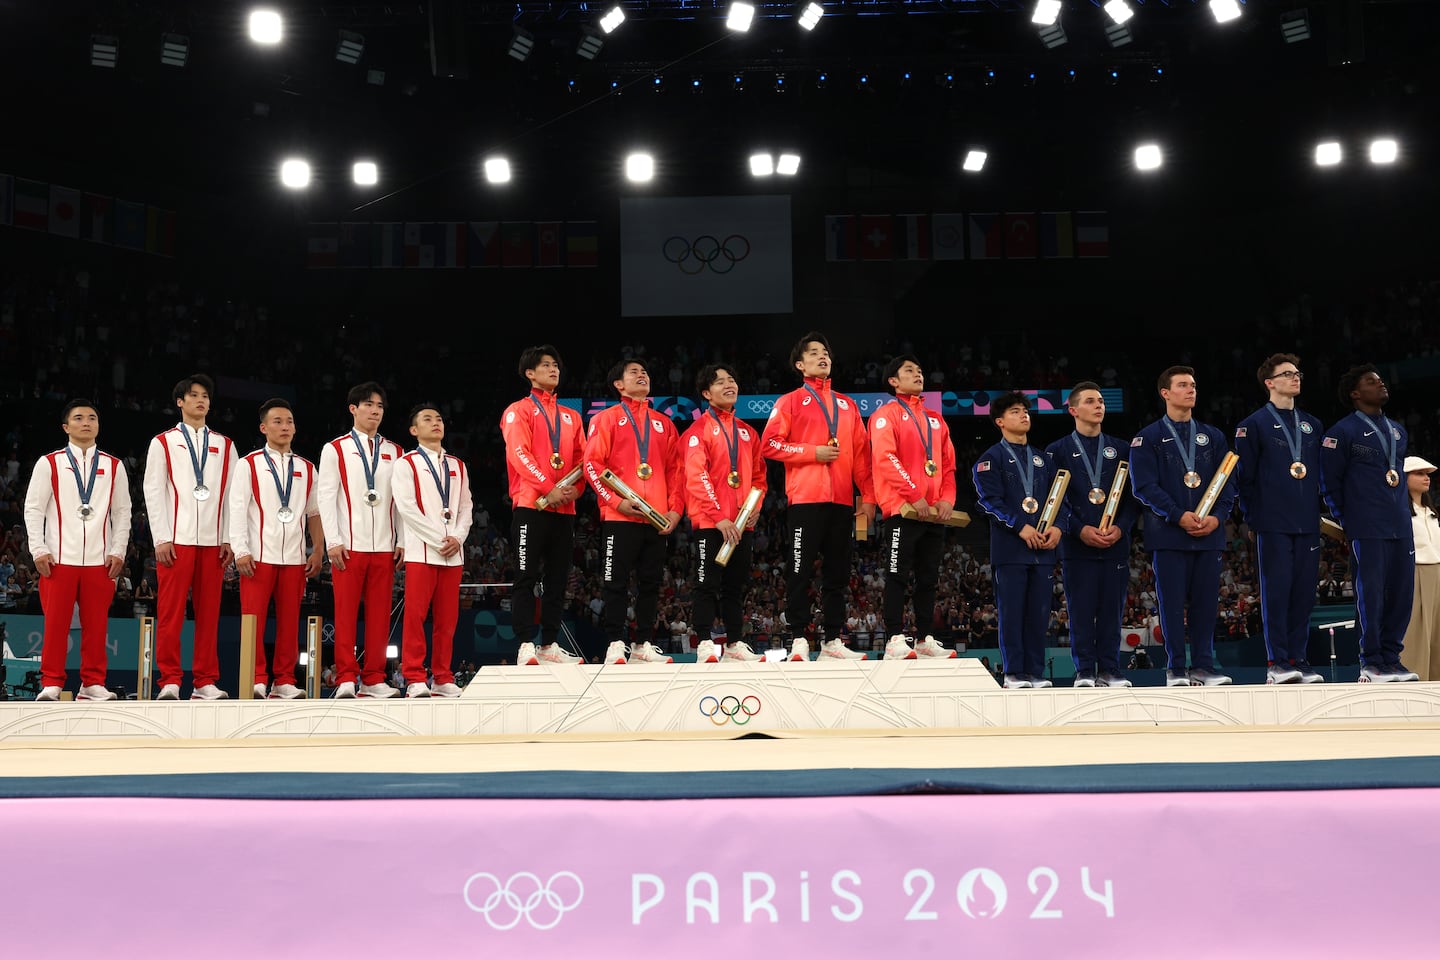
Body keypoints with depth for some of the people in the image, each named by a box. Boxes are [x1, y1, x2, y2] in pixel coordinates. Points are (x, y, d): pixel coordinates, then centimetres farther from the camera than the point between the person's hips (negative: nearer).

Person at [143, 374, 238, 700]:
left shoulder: (225, 446, 14)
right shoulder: (162, 443, 8)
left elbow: (231, 495, 11)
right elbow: (153, 492, 2)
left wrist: (229, 539, 3)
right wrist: (161, 539, -6)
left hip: (213, 541, 2)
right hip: (176, 539, -2)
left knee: (209, 612, 2)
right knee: (170, 612, -4)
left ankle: (205, 682, 7)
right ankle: (170, 681, 1)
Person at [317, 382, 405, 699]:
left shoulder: (395, 452, 13)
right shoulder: (335, 449, 5)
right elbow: (325, 497, 0)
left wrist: (401, 542, 4)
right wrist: (333, 541, -8)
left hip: (384, 547, 3)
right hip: (348, 546, -3)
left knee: (380, 613, 3)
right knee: (346, 612, -2)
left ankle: (374, 678, 8)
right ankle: (346, 679, 2)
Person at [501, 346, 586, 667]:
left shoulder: (570, 417, 19)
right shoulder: (519, 410, 3)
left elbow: (581, 457, 15)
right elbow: (519, 454, -9)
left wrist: (575, 489, -4)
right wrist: (548, 489, -18)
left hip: (564, 509, 6)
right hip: (530, 505, -6)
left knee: (557, 580, 6)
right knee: (527, 578, -7)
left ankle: (549, 646, 11)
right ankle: (526, 646, -7)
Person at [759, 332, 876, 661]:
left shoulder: (847, 405, 19)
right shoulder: (791, 401, 6)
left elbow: (861, 453, 15)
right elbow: (770, 444, -4)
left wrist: (868, 496, 7)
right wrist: (813, 452, -11)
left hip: (842, 501, 5)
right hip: (806, 499, -5)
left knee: (837, 572, 6)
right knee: (800, 571, -6)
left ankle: (833, 640, 11)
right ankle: (798, 641, -3)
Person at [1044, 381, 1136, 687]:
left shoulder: (1120, 449, 15)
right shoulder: (1059, 451, 7)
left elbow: (1133, 495, 11)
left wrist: (1121, 527, -5)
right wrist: (1080, 530, -12)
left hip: (1115, 544, 2)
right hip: (1077, 545, -2)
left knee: (1112, 609, 2)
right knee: (1081, 610, -2)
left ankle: (1109, 670, 8)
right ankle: (1084, 671, 4)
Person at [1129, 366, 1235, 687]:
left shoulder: (1213, 436, 17)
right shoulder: (1148, 438, 4)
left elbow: (1227, 482, 12)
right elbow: (1144, 485, -5)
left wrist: (1217, 516, -5)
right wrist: (1179, 516, -15)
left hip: (1209, 533, 3)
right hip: (1169, 534, -3)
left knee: (1206, 601, 2)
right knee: (1172, 603, -3)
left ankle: (1203, 666, 9)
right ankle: (1175, 670, 3)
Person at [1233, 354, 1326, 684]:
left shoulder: (1313, 425, 17)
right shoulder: (1254, 425, 2)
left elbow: (1321, 474, 20)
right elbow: (1244, 475, 0)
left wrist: (1318, 511, 12)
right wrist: (1252, 516, -2)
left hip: (1308, 524, 5)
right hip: (1273, 525, -5)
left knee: (1304, 592, 3)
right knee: (1276, 590, -6)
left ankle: (1298, 659, 9)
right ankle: (1277, 662, -3)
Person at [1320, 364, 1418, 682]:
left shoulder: (1399, 432, 17)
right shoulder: (1343, 431, -3)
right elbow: (1330, 482, -1)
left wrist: (1403, 511, 16)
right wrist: (1345, 521, 1)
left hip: (1402, 526, 6)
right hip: (1368, 530, -6)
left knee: (1402, 593, 5)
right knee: (1371, 594, -4)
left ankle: (1391, 659, 15)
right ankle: (1371, 664, 4)